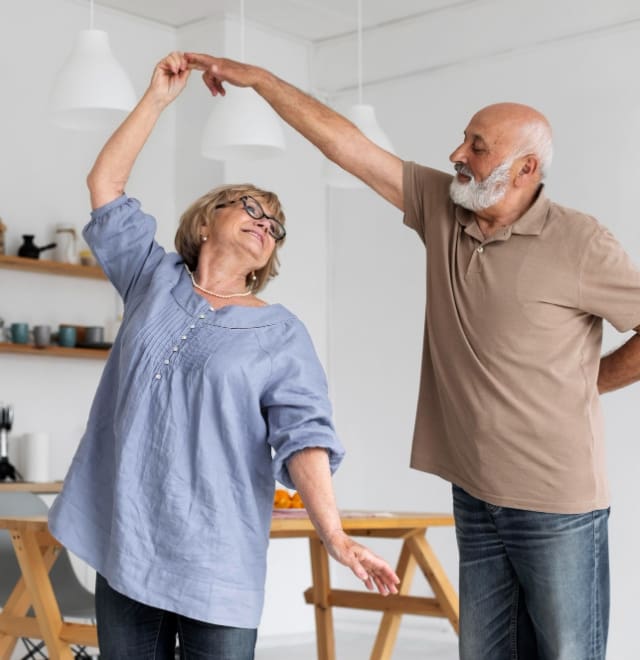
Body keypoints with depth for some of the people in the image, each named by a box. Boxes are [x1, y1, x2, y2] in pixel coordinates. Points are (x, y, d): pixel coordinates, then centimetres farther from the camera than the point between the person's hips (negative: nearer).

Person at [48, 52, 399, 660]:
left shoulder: (281, 334, 3)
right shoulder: (154, 280, 11)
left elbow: (302, 436, -8)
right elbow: (105, 184, 11)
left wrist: (334, 535, -22)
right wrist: (158, 97, 7)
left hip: (216, 562, -2)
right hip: (124, 545, 2)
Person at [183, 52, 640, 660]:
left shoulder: (577, 243, -13)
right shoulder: (441, 208, 3)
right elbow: (342, 142, 3)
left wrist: (585, 382, -1)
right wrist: (256, 76, 4)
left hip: (557, 502, -5)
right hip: (476, 494, 5)